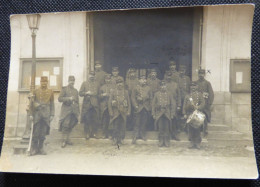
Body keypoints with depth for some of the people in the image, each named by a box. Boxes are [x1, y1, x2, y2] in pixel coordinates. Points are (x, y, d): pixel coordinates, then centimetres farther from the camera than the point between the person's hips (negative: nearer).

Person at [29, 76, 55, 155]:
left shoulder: (50, 92, 9)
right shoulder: (36, 91, 7)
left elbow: (52, 104, 9)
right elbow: (32, 103, 8)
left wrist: (52, 115, 3)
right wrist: (31, 114, 2)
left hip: (46, 115, 1)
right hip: (37, 114, -1)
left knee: (43, 133, 3)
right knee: (36, 132, -3)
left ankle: (41, 148, 15)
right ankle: (34, 149, 6)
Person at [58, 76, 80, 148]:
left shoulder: (76, 91, 15)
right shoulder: (64, 89, 0)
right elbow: (59, 99, -8)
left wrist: (78, 112, 16)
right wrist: (69, 98, -17)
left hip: (74, 111, 5)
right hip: (66, 110, -5)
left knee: (71, 125, 8)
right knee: (65, 125, -11)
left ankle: (67, 139, 20)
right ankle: (64, 141, -6)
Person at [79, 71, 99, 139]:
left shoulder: (97, 84, 14)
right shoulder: (84, 83, 12)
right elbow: (80, 93, 5)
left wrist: (92, 94, -4)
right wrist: (86, 93, -12)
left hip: (95, 104, 1)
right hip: (87, 104, -1)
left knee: (95, 120, -1)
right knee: (87, 120, -2)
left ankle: (94, 133, 12)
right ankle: (87, 134, 7)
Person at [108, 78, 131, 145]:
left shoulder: (126, 92, 9)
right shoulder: (113, 92, 4)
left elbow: (129, 102, 10)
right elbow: (109, 102, 1)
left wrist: (128, 111, 2)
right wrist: (111, 112, -6)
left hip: (123, 113, 2)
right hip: (115, 112, -2)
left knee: (122, 127, 3)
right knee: (115, 127, -4)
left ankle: (120, 139, 13)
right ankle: (115, 140, 5)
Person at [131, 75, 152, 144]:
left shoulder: (148, 88, 8)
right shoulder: (136, 88, 0)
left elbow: (150, 98, 10)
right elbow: (133, 97, 0)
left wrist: (150, 107, 4)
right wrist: (135, 105, -7)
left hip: (146, 108, 3)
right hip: (139, 108, -2)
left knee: (144, 123, 8)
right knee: (137, 123, -3)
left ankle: (142, 135, 22)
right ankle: (135, 137, 2)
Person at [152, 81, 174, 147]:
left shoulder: (169, 94, 7)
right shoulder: (157, 94, 5)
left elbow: (171, 105, 9)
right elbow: (153, 104, 5)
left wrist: (171, 114, 4)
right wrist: (153, 114, 0)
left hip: (167, 114, 1)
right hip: (159, 114, 0)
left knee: (167, 128, 1)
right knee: (160, 128, 2)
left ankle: (167, 142, 10)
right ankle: (161, 141, 12)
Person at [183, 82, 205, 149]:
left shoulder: (199, 95, 6)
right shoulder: (187, 96, 14)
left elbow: (203, 103, -4)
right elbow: (185, 106, 12)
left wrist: (198, 107, -21)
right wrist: (184, 114, 3)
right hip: (189, 114, 3)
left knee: (197, 129, -5)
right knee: (191, 129, 3)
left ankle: (198, 143, 4)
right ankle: (193, 143, 11)